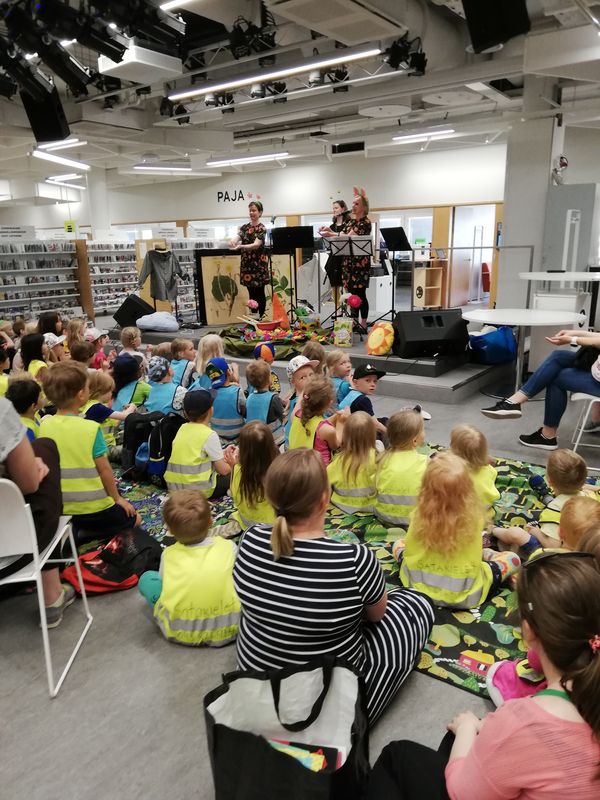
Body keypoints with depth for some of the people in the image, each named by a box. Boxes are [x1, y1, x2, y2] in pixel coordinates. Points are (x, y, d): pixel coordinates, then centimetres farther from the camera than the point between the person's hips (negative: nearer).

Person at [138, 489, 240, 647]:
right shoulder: (228, 547, -6)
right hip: (227, 629, 1)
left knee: (147, 578, 17)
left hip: (180, 632, 0)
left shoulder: (169, 554, -5)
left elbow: (165, 586, 7)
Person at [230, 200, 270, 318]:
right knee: (251, 294, 9)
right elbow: (236, 238, -2)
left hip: (259, 264, -5)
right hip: (246, 264, 5)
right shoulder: (244, 227, 11)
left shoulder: (262, 228, -6)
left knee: (260, 293, 0)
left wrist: (240, 246, -34)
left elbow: (256, 245, -19)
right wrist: (233, 242, -28)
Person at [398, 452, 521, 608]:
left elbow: (409, 552, -6)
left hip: (419, 588, 2)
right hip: (465, 596, -1)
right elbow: (474, 556, -10)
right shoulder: (474, 517, -22)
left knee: (398, 544, 28)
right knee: (513, 559, 17)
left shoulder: (420, 516, -20)